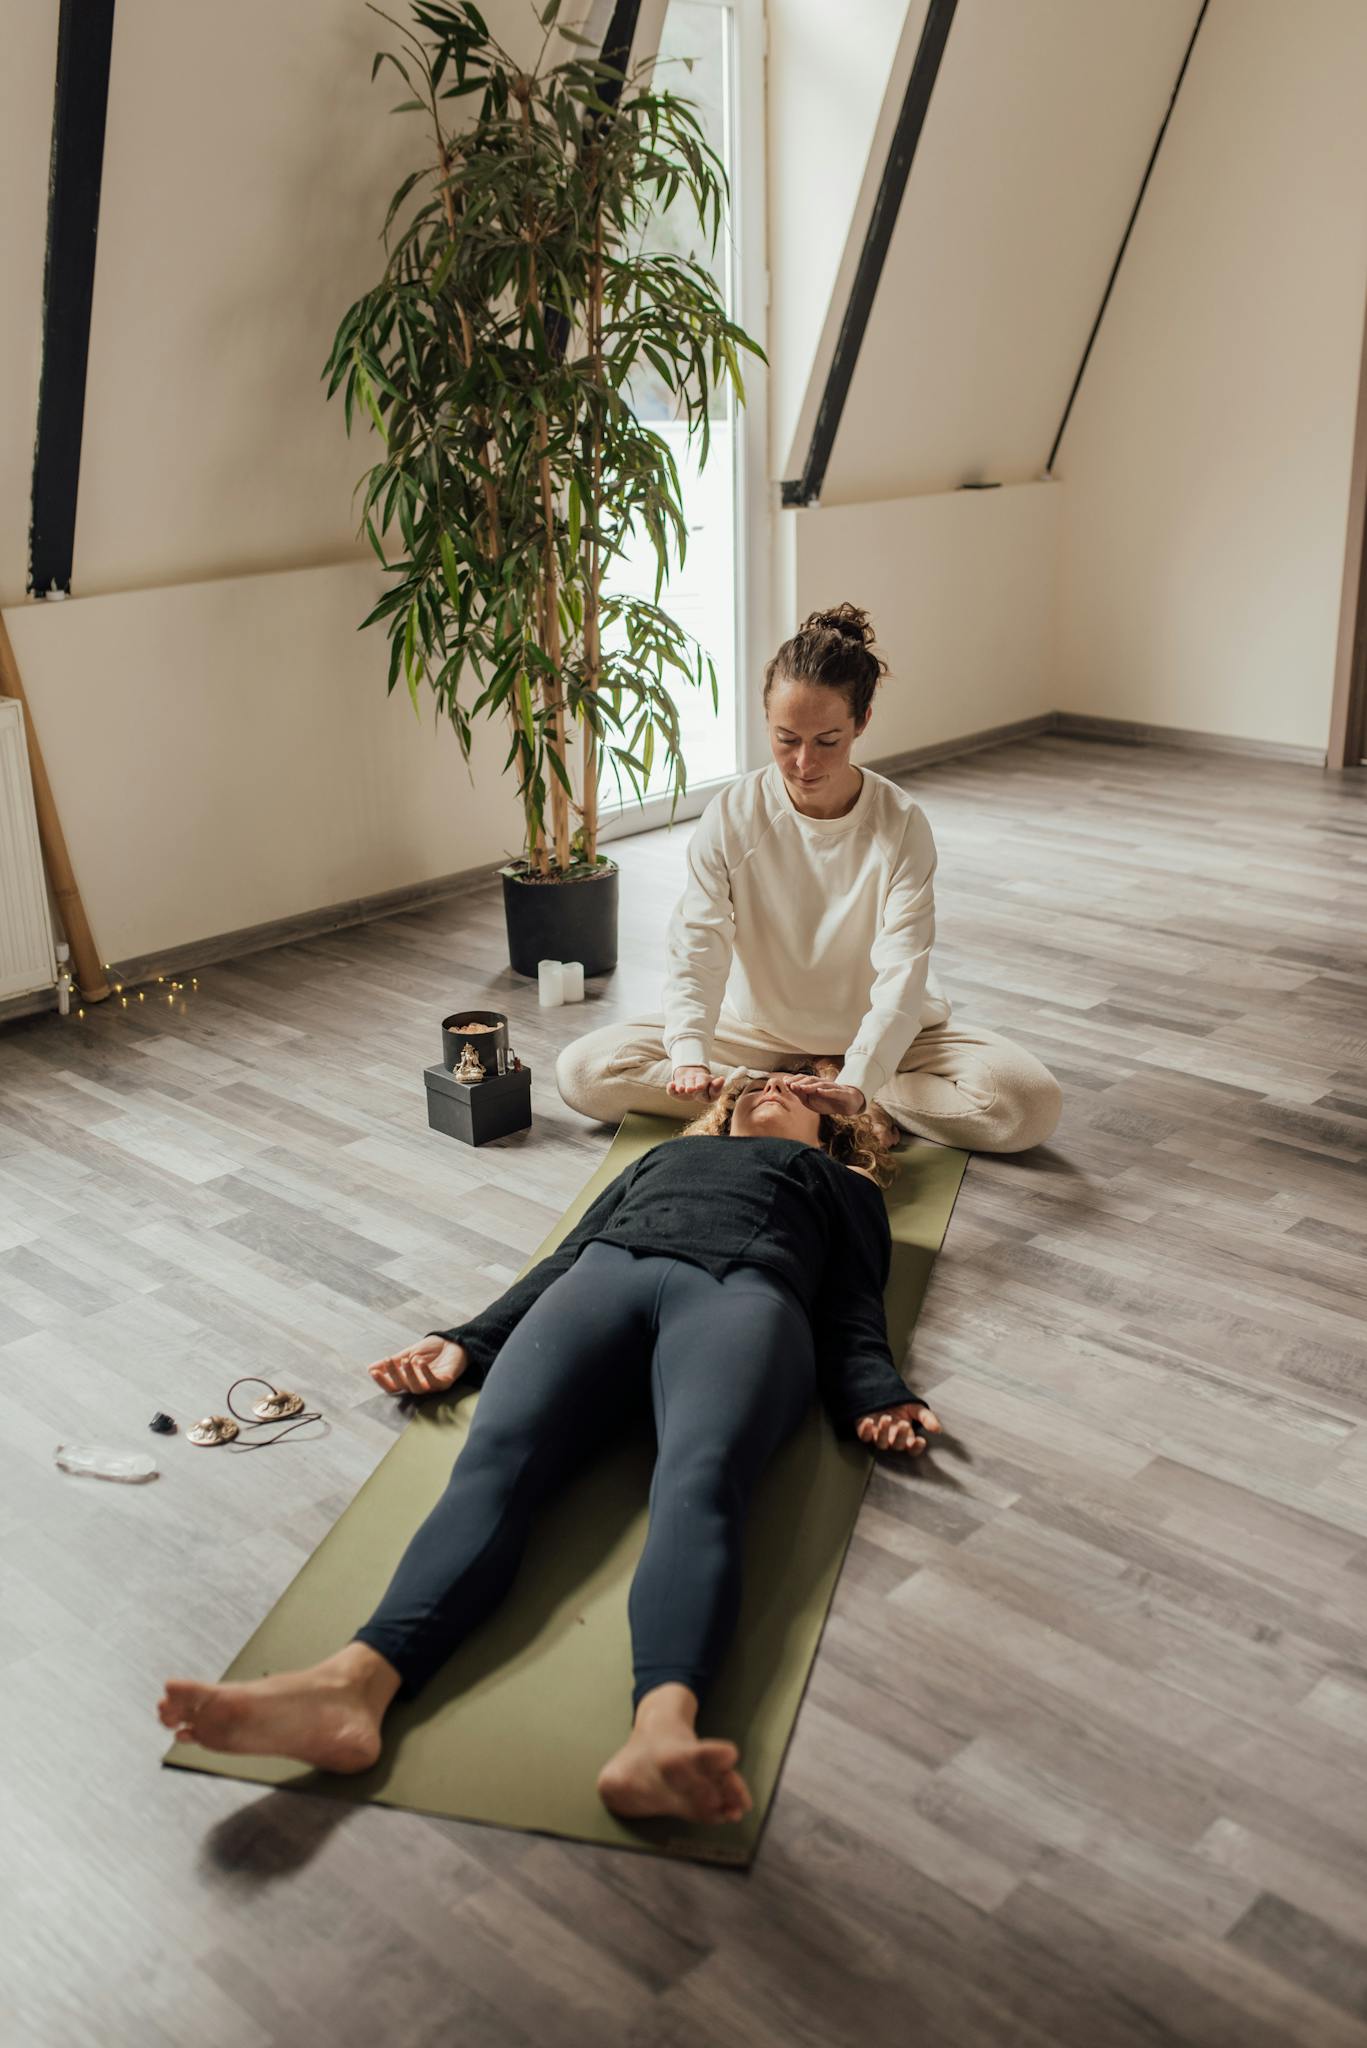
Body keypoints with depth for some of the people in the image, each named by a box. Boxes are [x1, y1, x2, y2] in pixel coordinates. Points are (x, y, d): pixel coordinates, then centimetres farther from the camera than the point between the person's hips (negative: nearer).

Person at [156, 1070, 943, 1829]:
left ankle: (664, 1728, -63)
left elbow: (852, 1308, 18)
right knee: (495, 1459, -30)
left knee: (699, 1480, -37)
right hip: (603, 1275, 2)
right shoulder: (663, 1154, 42)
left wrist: (875, 1396, -4)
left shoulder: (841, 1184, 36)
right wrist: (465, 1343, 11)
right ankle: (354, 1683, -54)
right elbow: (567, 1255, 28)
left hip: (744, 1291, -2)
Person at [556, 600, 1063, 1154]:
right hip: (758, 1029, 2)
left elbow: (902, 975, -26)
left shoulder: (901, 825, -18)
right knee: (582, 1072, -19)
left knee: (1032, 1103, -25)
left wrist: (855, 1085, -42)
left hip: (877, 1036, -1)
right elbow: (694, 949, -22)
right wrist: (690, 1056, -40)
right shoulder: (731, 817, -14)